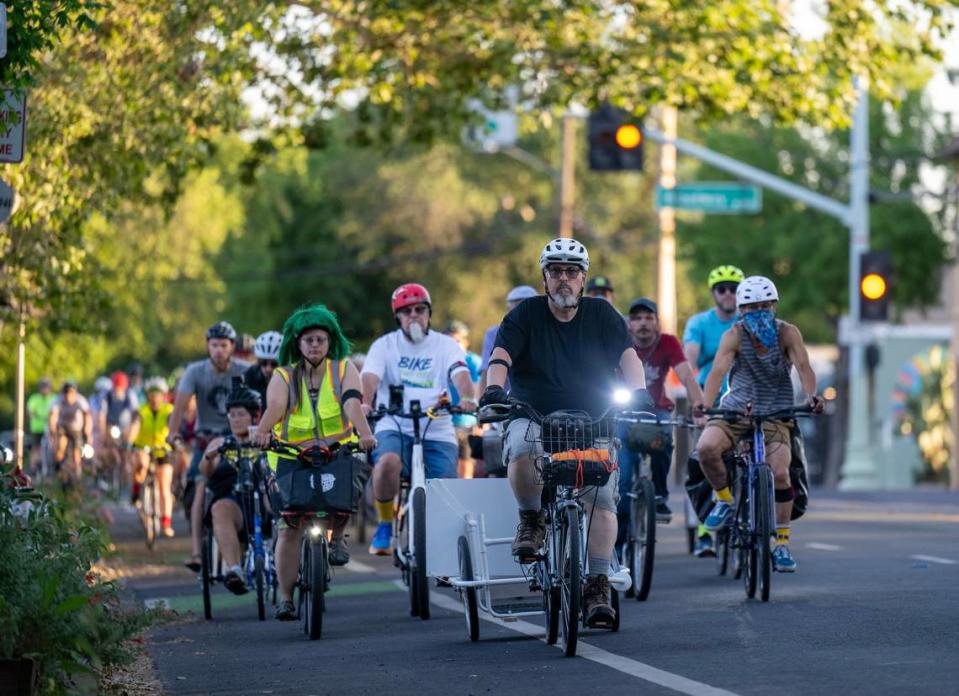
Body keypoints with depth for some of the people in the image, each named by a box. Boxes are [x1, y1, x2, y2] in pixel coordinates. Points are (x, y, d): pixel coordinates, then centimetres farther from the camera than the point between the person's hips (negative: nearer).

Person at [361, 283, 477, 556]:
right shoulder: (384, 345, 8)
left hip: (438, 431, 1)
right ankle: (384, 527, -12)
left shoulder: (445, 345, 9)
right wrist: (364, 403, -32)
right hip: (394, 427, -1)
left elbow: (461, 375, -10)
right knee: (387, 462, -34)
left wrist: (467, 399, -33)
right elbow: (370, 377, -9)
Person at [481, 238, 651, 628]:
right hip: (533, 418, -1)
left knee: (602, 496, -18)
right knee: (523, 449, -36)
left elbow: (627, 354, -4)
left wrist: (639, 392, -23)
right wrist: (494, 387, -31)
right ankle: (531, 520, -9)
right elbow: (501, 356, -10)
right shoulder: (525, 316, 3)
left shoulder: (601, 315, 7)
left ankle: (598, 585, -12)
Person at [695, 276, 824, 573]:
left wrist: (811, 395, -44)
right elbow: (718, 370, -25)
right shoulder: (734, 336, -11)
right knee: (706, 447, -29)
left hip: (774, 413, 0)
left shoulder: (787, 333, -10)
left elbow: (803, 366, -23)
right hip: (736, 409, 0)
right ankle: (724, 500, 0)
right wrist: (705, 405, -43)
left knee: (780, 473, -19)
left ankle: (782, 543, -2)